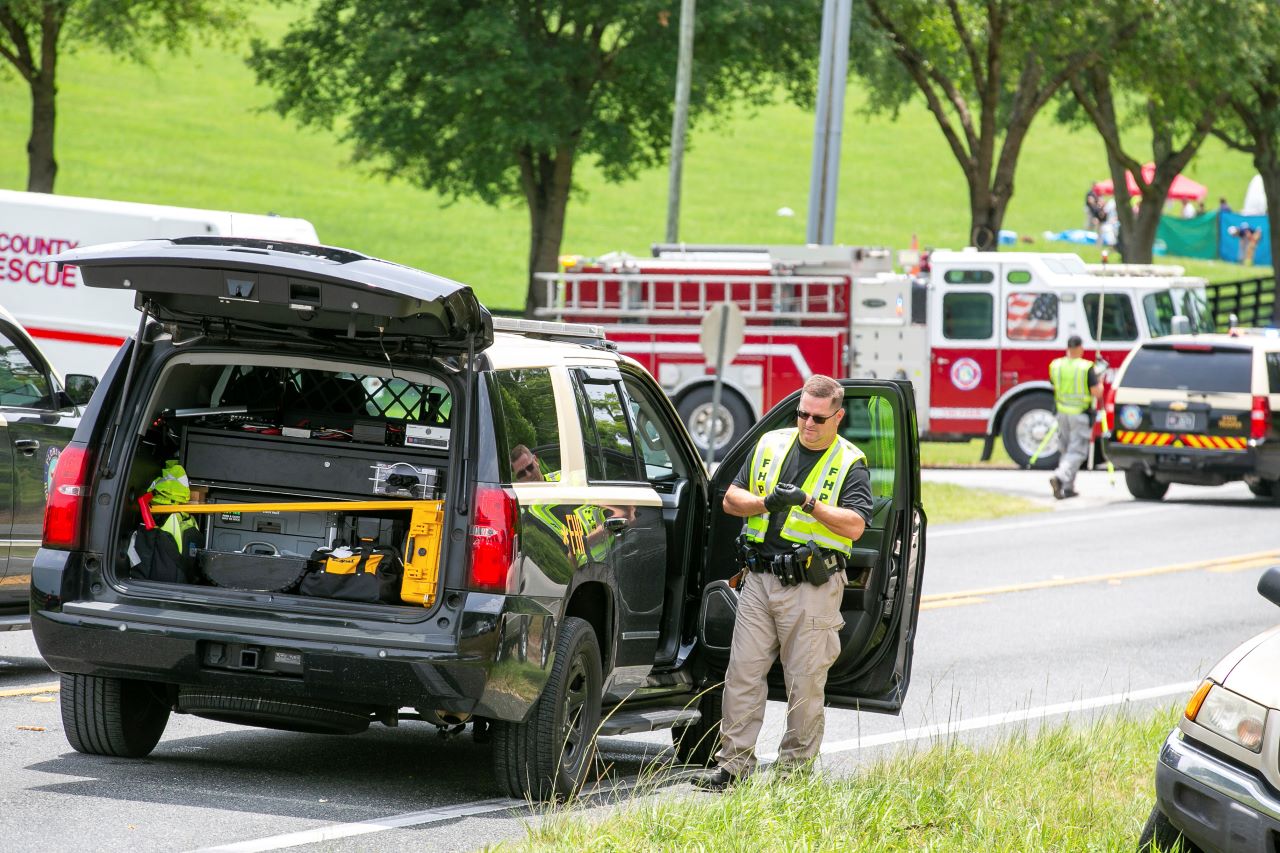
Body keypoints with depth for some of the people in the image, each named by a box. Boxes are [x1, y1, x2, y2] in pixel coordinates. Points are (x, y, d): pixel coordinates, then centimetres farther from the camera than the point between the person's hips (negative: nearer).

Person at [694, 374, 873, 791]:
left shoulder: (850, 464, 0)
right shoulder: (770, 445, 12)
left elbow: (854, 525, -11)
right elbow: (731, 499, 11)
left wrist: (809, 503, -21)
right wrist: (765, 503, -8)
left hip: (812, 588, -4)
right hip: (759, 581, 4)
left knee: (805, 681, 0)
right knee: (743, 673, 1)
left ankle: (796, 765, 9)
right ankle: (734, 761, 5)